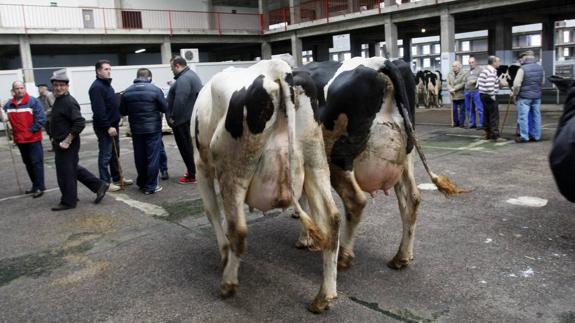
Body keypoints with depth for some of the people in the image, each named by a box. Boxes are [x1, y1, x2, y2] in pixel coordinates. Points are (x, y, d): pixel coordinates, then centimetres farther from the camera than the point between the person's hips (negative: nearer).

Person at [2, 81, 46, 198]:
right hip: (19, 140, 6)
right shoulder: (9, 105, 7)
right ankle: (35, 185, 24)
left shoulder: (33, 101, -8)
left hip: (33, 139, -6)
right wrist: (13, 131, 1)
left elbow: (41, 119, -12)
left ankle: (40, 187, 1)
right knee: (28, 163, 13)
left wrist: (31, 130, -13)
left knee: (36, 162, -4)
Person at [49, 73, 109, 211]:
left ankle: (68, 201, 15)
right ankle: (99, 185, 23)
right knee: (74, 168, 17)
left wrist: (67, 141, -23)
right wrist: (55, 139, 18)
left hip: (67, 144, -10)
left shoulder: (69, 102, -18)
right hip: (60, 143, 10)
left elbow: (80, 123, -26)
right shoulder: (58, 100, 12)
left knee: (66, 173, 1)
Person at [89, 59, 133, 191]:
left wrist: (114, 124, 17)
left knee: (115, 153, 15)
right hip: (104, 127, -10)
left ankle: (116, 178, 25)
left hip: (112, 124, 10)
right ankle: (105, 182, 3)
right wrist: (108, 127, -24)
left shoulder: (107, 84, 15)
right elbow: (99, 110, -23)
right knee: (105, 155, -4)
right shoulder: (96, 87, -16)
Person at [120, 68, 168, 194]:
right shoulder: (155, 90, -11)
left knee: (140, 158, 15)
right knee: (153, 158, 3)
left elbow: (122, 111, 6)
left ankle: (142, 183, 27)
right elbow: (165, 108, -5)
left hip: (136, 130, 4)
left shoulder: (127, 92, 0)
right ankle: (151, 186, 5)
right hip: (153, 129, -4)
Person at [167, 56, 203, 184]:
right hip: (190, 117, 10)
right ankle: (193, 170, 29)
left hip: (183, 119, -10)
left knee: (185, 146, -3)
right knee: (189, 145, 19)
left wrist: (173, 117, -20)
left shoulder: (183, 79, -22)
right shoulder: (191, 75, 14)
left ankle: (192, 175, 3)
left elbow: (179, 101, -28)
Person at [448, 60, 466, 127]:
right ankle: (456, 122, 18)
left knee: (462, 110, 2)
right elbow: (448, 84, 5)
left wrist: (454, 89, -17)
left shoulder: (463, 74, -4)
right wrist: (451, 89, -14)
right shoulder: (449, 74, 10)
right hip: (453, 96, 4)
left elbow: (463, 84, -13)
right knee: (454, 110, 8)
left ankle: (462, 123, 9)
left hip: (461, 95, -4)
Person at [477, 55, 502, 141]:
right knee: (494, 116, -5)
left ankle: (488, 134, 21)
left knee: (486, 115, 15)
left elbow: (479, 81, 17)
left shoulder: (484, 70, 14)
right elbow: (490, 85, -27)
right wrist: (492, 95, -19)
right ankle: (495, 135, -4)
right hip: (489, 96, -10)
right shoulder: (492, 71, -17)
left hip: (482, 94, 10)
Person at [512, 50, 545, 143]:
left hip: (524, 97, -6)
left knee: (523, 116, -1)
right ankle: (536, 136, 17)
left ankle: (524, 136, -1)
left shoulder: (523, 69, -13)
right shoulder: (540, 68, 7)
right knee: (536, 116, 11)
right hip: (537, 96, 6)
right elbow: (542, 82, 14)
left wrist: (515, 95, -2)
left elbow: (517, 84, -14)